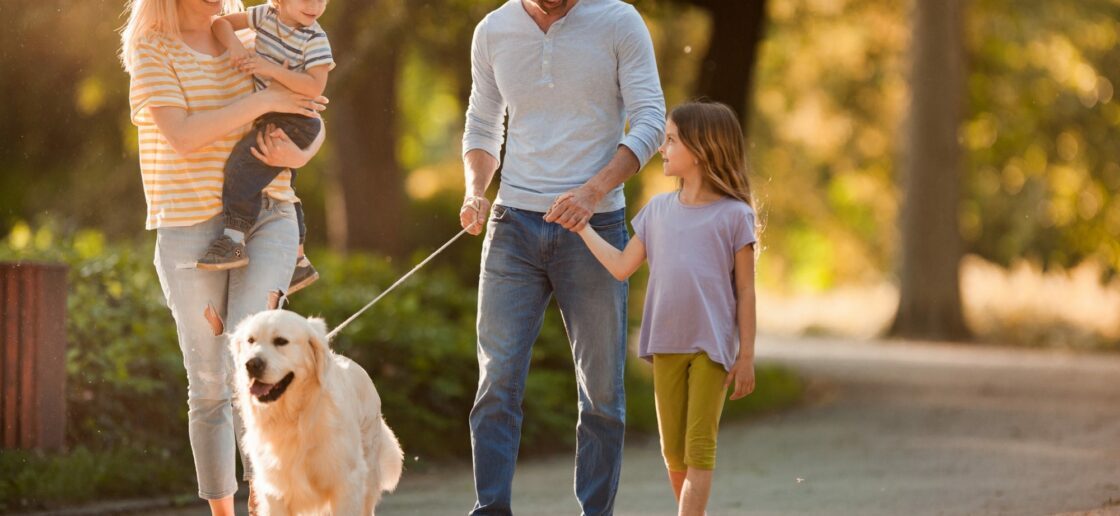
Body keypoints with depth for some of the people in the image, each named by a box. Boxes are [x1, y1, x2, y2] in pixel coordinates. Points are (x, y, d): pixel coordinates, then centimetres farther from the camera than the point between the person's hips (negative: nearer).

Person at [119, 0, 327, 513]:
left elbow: (312, 123, 14)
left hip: (267, 219, 2)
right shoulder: (152, 52, -3)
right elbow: (182, 136, -17)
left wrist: (298, 154, -9)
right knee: (209, 379, 2)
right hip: (191, 229, -2)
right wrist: (265, 101, -19)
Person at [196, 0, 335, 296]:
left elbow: (315, 87, -26)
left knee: (243, 163, -25)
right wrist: (233, 45, -17)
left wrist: (272, 69, -29)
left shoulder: (315, 39, -16)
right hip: (270, 118, 8)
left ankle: (234, 240, -26)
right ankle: (298, 263, 30)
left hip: (295, 123, -8)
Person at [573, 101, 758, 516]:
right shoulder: (658, 210, 9)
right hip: (667, 345, 5)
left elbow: (745, 290, -4)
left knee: (699, 445, -7)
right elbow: (622, 266, 10)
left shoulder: (734, 215, -6)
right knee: (673, 449, 9)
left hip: (712, 346, -5)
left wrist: (747, 355, -6)